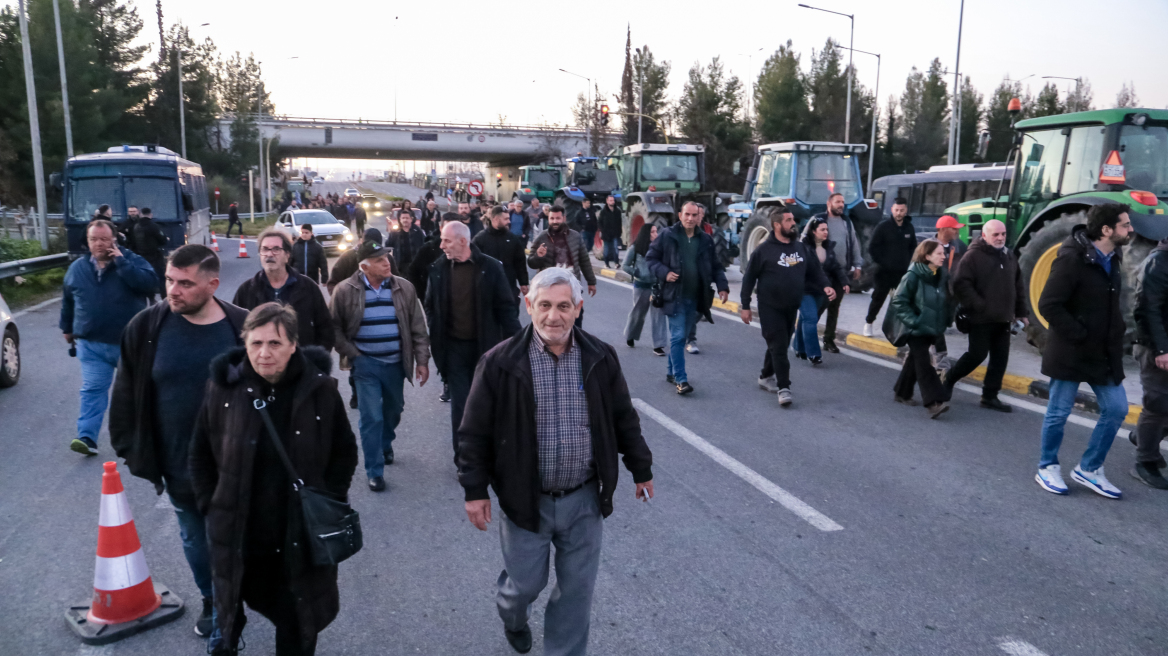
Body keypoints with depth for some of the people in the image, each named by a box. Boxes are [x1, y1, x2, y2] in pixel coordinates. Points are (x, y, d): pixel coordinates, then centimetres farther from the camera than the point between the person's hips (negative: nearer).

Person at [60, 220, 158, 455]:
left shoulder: (131, 260, -5)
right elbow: (67, 300, 20)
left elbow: (151, 284, -24)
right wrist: (67, 328, 24)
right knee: (92, 390, -5)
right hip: (92, 344, 2)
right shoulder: (77, 268, 6)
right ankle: (87, 438, -8)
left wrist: (121, 262, -24)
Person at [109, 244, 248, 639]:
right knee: (196, 541, 20)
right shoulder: (146, 327, -8)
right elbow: (126, 396, 2)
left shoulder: (244, 327, -14)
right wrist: (132, 451, 1)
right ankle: (212, 600, 46)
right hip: (178, 466, 2)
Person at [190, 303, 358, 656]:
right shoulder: (223, 388, -8)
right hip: (237, 535, 1)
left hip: (301, 538, -1)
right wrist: (211, 506, 0)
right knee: (228, 614, 22)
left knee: (297, 627, 15)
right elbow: (199, 455, 5)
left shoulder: (320, 389, -10)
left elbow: (345, 452, 1)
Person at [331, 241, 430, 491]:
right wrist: (351, 354, -6)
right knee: (372, 417, -5)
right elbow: (335, 327, 1)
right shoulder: (346, 291, -9)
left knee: (393, 411, 19)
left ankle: (385, 445, 48)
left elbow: (417, 327, 0)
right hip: (365, 364, -3)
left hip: (396, 363, 3)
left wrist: (422, 360, -3)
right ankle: (375, 471, 8)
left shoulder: (404, 288, -3)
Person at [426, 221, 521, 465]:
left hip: (484, 345, 0)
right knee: (460, 402, 0)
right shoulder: (439, 268, -1)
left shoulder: (490, 267, -8)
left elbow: (505, 307, -4)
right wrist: (434, 339, 3)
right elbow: (431, 307, 8)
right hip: (453, 346, 1)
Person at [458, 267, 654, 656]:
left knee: (577, 591, 11)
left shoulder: (600, 359, -3)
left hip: (584, 500, 2)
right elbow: (476, 432, -5)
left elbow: (624, 419, 8)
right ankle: (512, 617, 50)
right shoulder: (500, 363, -11)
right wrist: (475, 490, -6)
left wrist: (641, 469, 12)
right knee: (526, 583, 14)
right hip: (526, 500, -2)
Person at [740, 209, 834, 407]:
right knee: (778, 347, -8)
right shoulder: (764, 250, -9)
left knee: (782, 345, 16)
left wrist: (825, 286, -8)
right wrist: (745, 306, -6)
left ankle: (766, 376, 35)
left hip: (791, 308, 6)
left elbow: (815, 271, 12)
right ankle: (784, 388, -7)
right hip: (770, 308, -6)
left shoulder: (801, 248, 6)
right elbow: (749, 278, -5)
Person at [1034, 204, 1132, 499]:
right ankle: (1047, 467, 23)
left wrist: (1115, 336, 7)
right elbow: (1048, 305, -22)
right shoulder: (1072, 259, -18)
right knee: (1059, 413, 5)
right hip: (1071, 353, -8)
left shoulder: (1112, 259, 8)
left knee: (1116, 409, 8)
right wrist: (1079, 336, -19)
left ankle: (1089, 469, 22)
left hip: (1103, 353, 8)